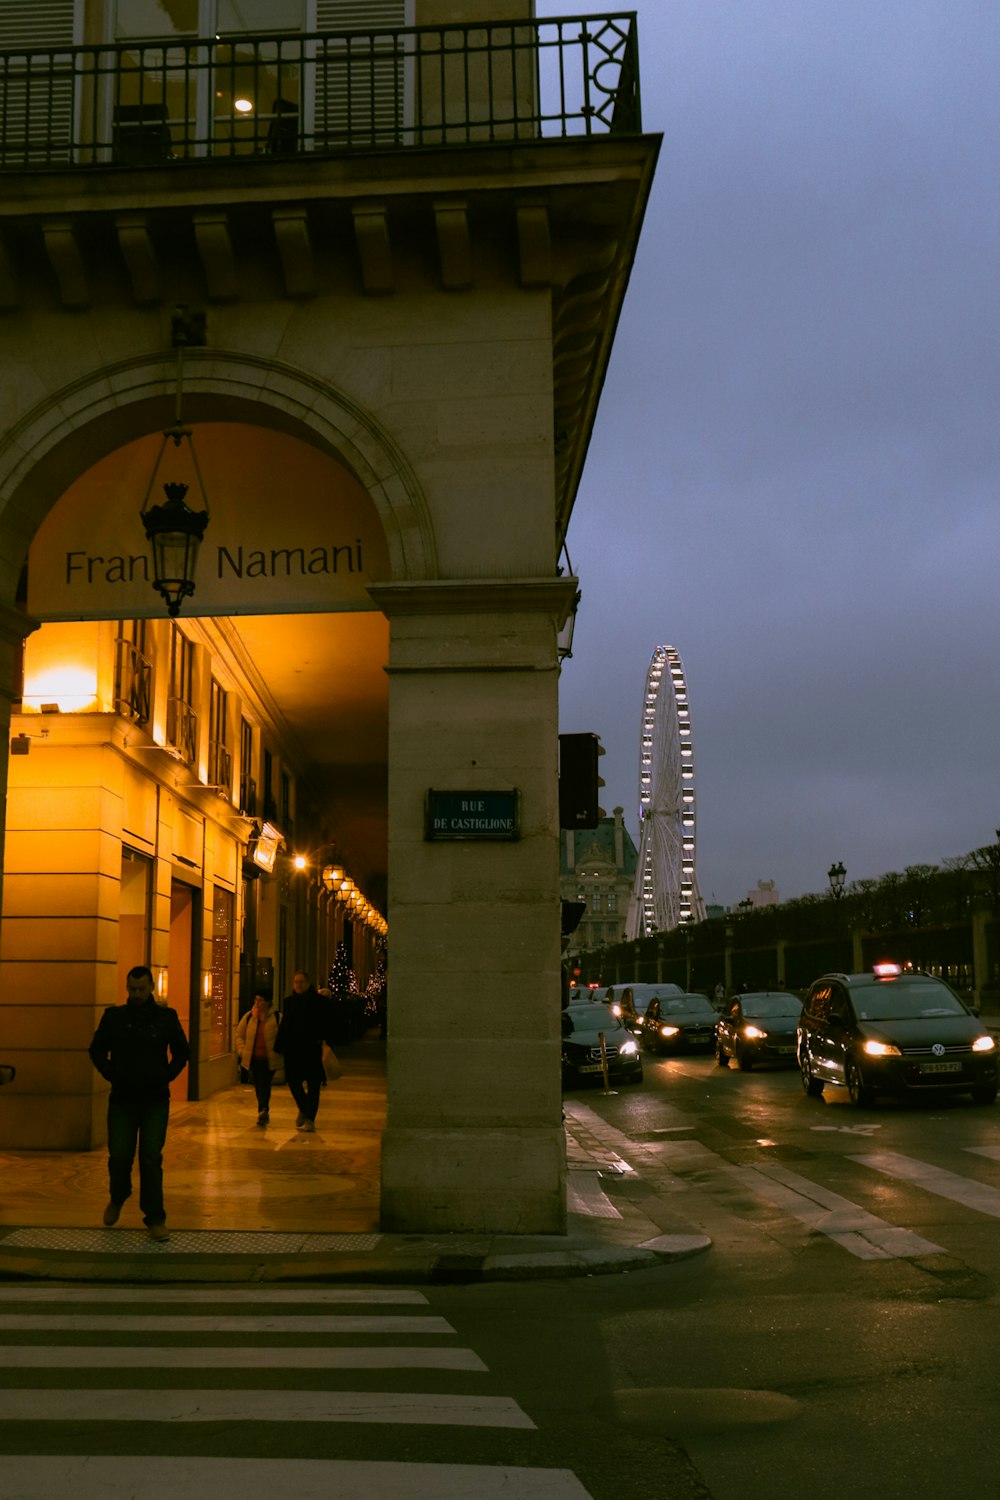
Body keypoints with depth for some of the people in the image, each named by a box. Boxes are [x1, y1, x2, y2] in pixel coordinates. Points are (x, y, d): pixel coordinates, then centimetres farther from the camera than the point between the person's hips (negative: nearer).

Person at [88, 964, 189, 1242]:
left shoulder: (166, 1017, 1)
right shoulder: (114, 1016, 1)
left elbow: (182, 1052, 10)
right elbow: (96, 1050, 10)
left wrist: (166, 1077, 0)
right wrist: (111, 1074, -1)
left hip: (156, 1100, -1)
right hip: (122, 1099, 1)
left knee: (151, 1158, -5)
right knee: (119, 1157, 1)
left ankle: (155, 1219, 4)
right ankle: (117, 1198, 33)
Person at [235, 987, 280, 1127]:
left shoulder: (277, 1018, -3)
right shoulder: (249, 1017, 6)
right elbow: (239, 1034, 15)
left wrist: (278, 1051, -6)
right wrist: (242, 1051, 5)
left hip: (269, 1060, -4)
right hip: (253, 1059, 4)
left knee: (264, 1085, -15)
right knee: (258, 1086, 9)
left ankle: (263, 1111, -23)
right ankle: (264, 1112, 23)